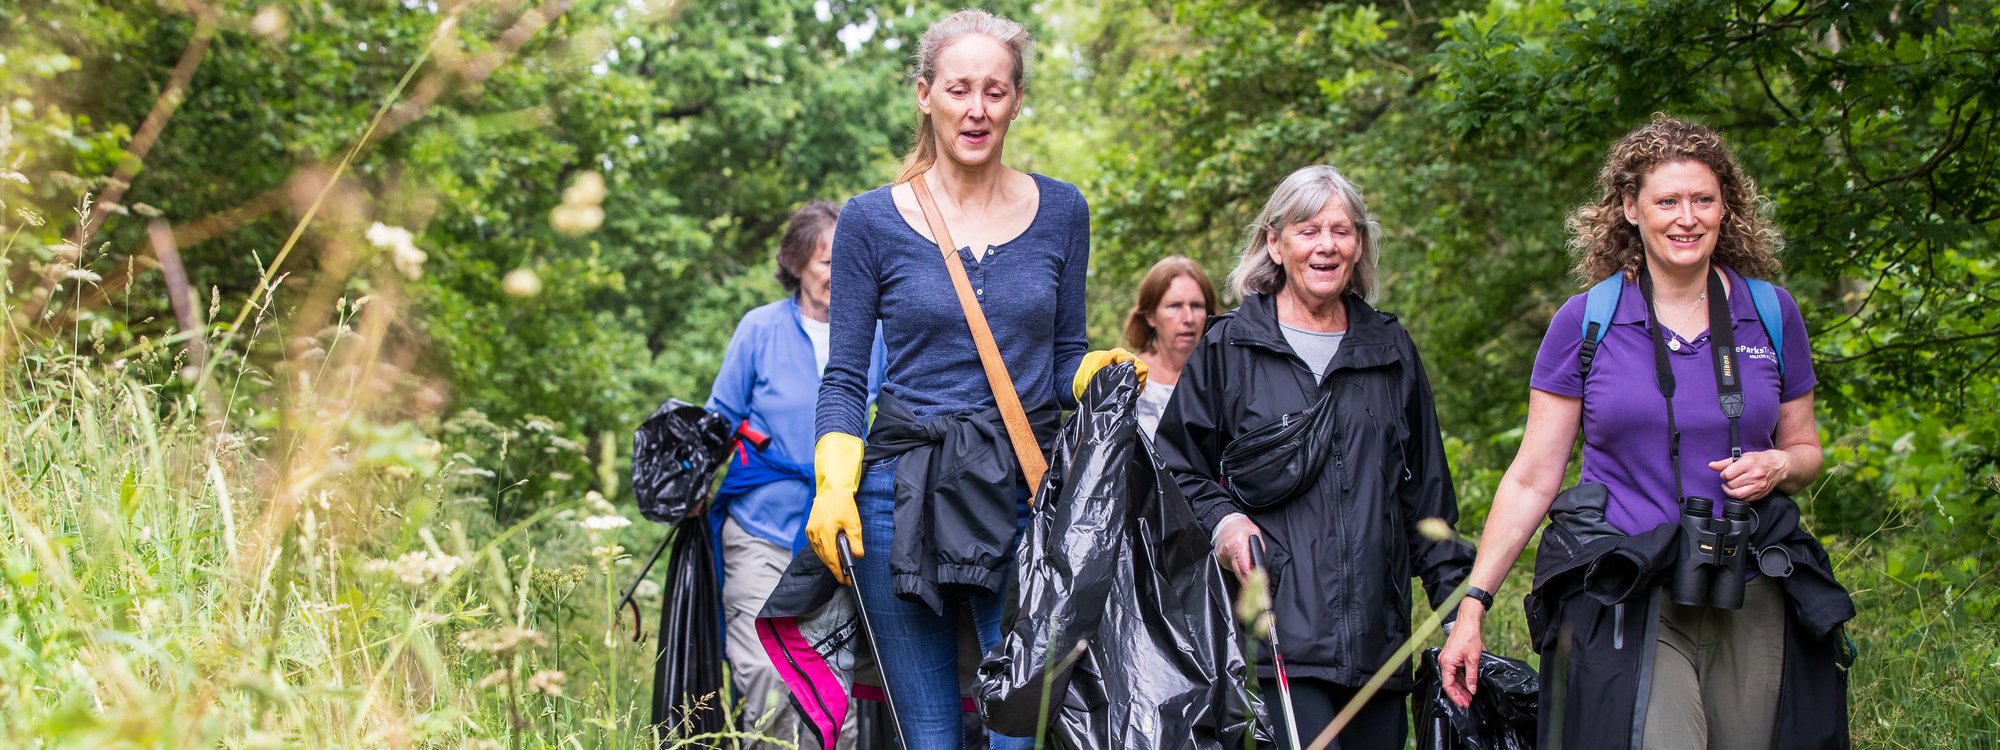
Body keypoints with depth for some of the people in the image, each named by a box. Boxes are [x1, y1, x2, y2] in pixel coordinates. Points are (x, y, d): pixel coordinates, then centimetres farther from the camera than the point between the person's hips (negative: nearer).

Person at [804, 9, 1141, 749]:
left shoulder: (1060, 211, 8)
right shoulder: (870, 221, 2)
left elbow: (1066, 359, 14)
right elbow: (844, 379, 4)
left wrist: (1099, 375, -8)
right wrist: (833, 485, -10)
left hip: (1026, 493, 1)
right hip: (904, 497, -1)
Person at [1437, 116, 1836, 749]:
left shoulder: (1771, 316, 8)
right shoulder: (1586, 323, 1)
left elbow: (1805, 450, 19)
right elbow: (1532, 479, 2)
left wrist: (1778, 467, -6)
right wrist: (1473, 604, -4)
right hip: (1624, 597, -3)